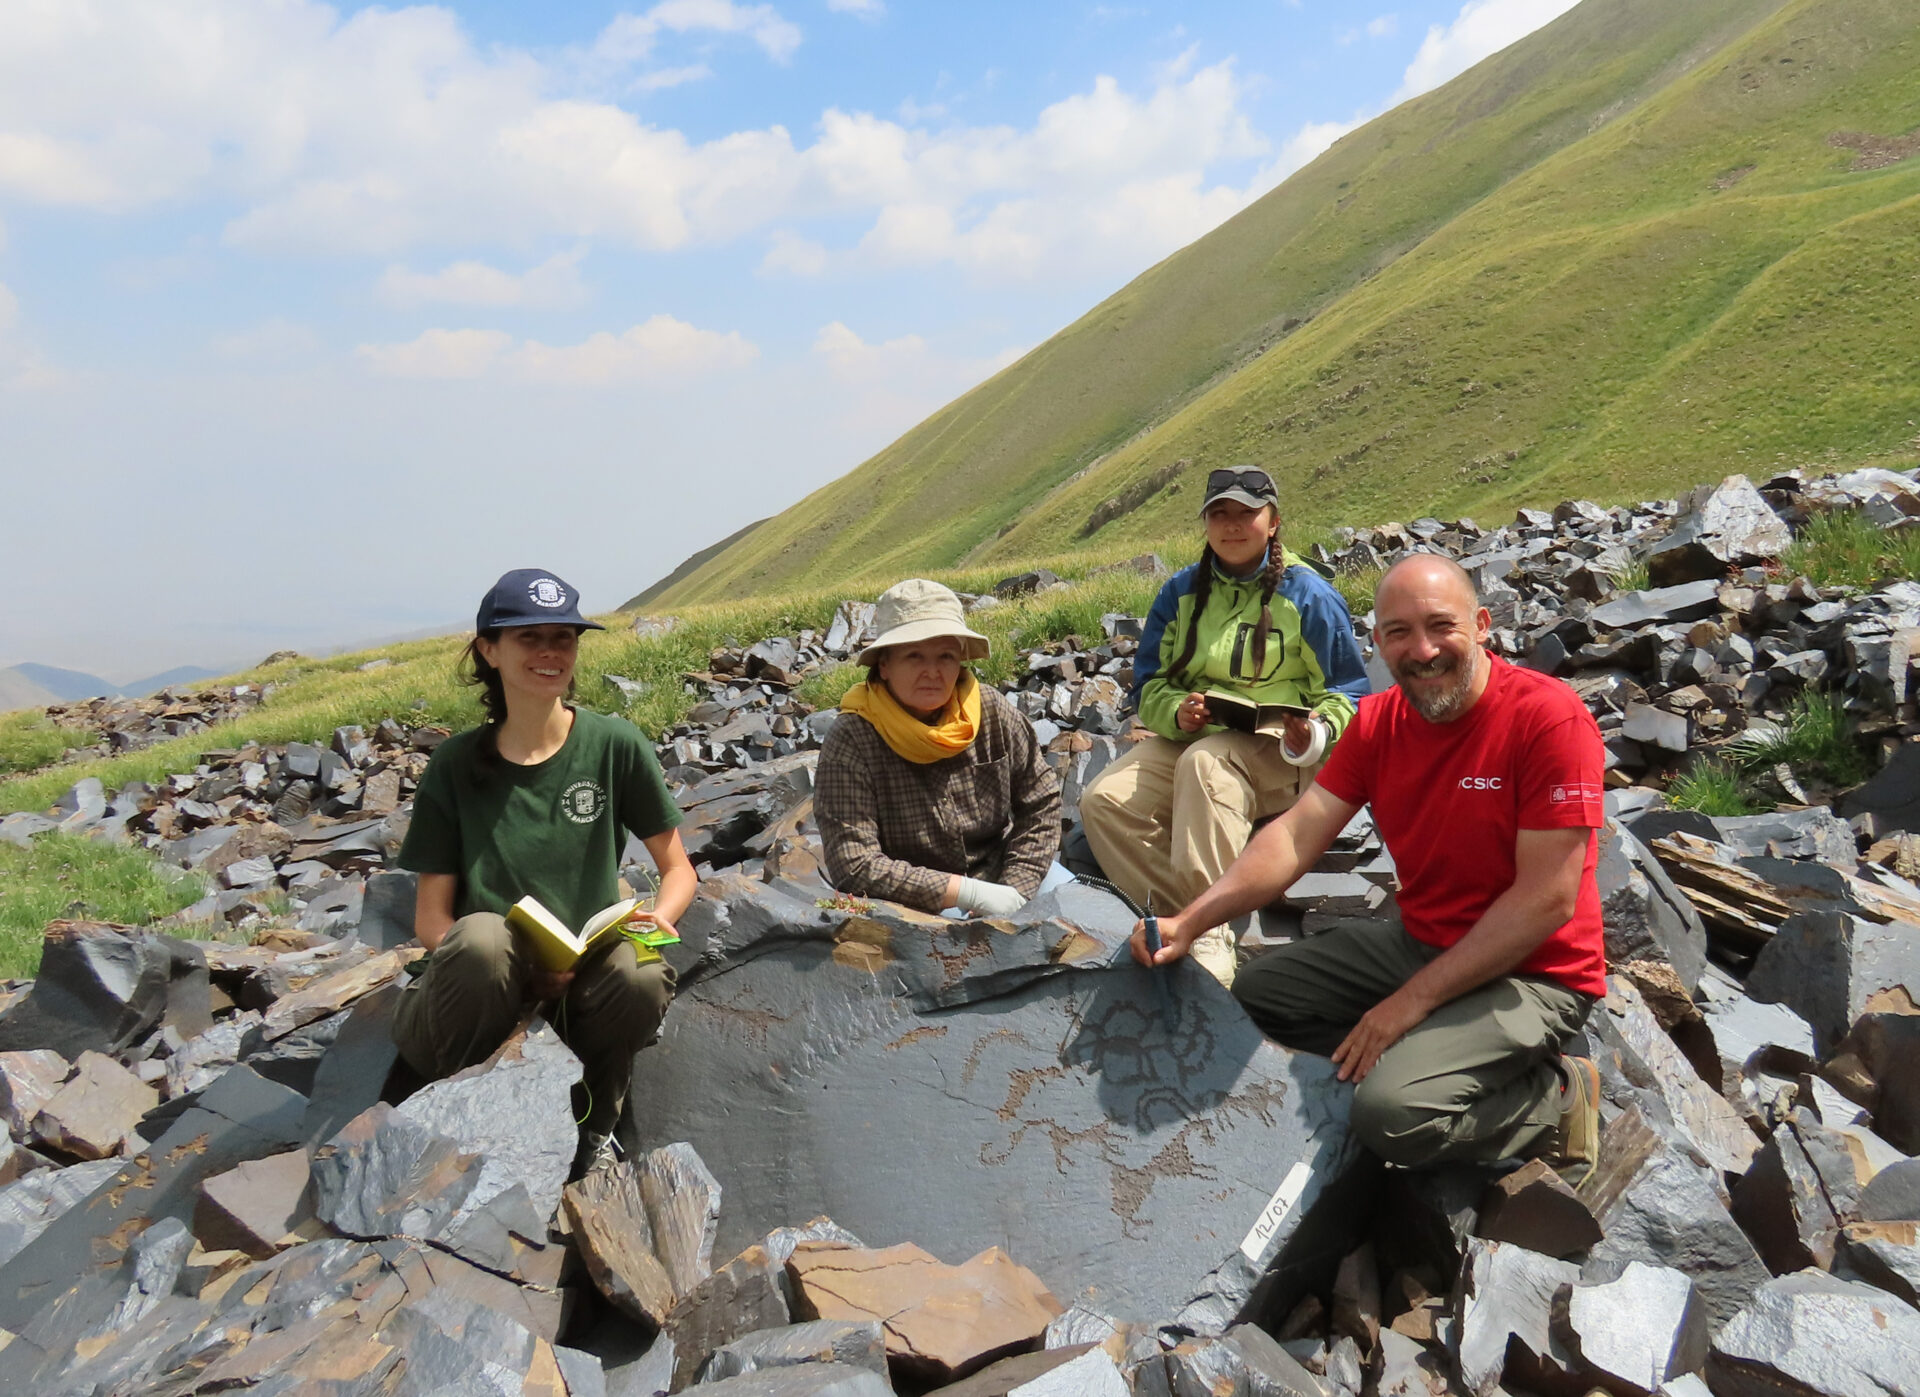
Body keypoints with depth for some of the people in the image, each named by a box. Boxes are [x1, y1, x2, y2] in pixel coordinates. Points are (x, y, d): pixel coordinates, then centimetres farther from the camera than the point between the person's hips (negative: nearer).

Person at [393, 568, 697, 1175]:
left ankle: (593, 1126, -1)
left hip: (580, 988, 1)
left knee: (643, 976, -33)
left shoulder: (615, 745, 0)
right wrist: (517, 967, -20)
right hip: (480, 995, -1)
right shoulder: (457, 765, 1)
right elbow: (430, 918, 1)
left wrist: (658, 916, -17)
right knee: (482, 935, -34)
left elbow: (678, 868, 7)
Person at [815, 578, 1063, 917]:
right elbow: (853, 867, -22)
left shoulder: (992, 712, -5)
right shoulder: (850, 743, -17)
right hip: (914, 915, -3)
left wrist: (1013, 892, -10)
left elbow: (1041, 803, 4)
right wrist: (972, 893, -22)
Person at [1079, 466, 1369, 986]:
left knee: (1204, 763, -40)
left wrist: (1315, 735, -20)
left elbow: (1347, 695, 3)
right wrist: (1177, 711, -13)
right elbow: (1148, 684, 12)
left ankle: (1210, 938, -39)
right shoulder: (1181, 592, 13)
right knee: (1103, 801, -23)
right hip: (1189, 738, 5)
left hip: (1275, 751, -5)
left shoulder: (1308, 595, 2)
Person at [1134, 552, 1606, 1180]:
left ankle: (1557, 1098, 1)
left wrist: (1414, 999, -22)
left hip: (1533, 973, -7)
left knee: (1394, 1114, -26)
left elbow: (1546, 900, -23)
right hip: (1419, 941, 7)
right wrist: (1189, 921, -20)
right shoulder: (1378, 721, -1)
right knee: (1255, 991, 4)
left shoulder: (1549, 716, -22)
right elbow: (1297, 834, -6)